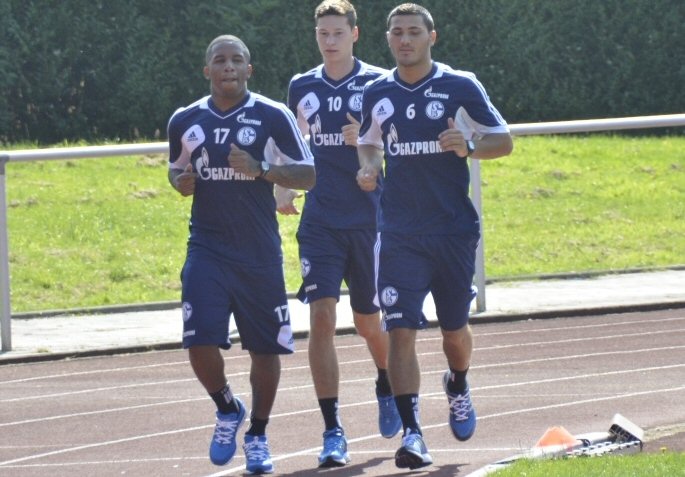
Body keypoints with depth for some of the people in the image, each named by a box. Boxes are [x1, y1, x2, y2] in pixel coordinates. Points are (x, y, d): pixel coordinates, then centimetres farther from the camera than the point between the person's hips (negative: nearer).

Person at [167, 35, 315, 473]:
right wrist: (182, 182, -3)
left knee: (265, 347, 4)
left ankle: (258, 437, 24)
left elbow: (307, 175, -4)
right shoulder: (185, 122, 6)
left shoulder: (273, 117, -4)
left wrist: (260, 170, -20)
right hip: (207, 251, 1)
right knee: (200, 343, -12)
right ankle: (227, 409, 18)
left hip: (260, 252, -1)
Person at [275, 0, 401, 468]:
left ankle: (388, 388, 43)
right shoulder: (302, 87, 8)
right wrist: (284, 186, 5)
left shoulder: (378, 84, -1)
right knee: (321, 316, -13)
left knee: (368, 321, 9)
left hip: (368, 219, -2)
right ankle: (332, 431, -11)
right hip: (319, 220, 2)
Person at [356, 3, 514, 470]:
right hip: (400, 234, 1)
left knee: (454, 327, 13)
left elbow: (504, 141, 0)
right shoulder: (377, 94, 5)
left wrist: (469, 146, -21)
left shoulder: (461, 87, -3)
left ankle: (458, 386, 46)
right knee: (401, 330, -12)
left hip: (455, 230, -1)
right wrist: (368, 167, -2)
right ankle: (411, 432, -12)